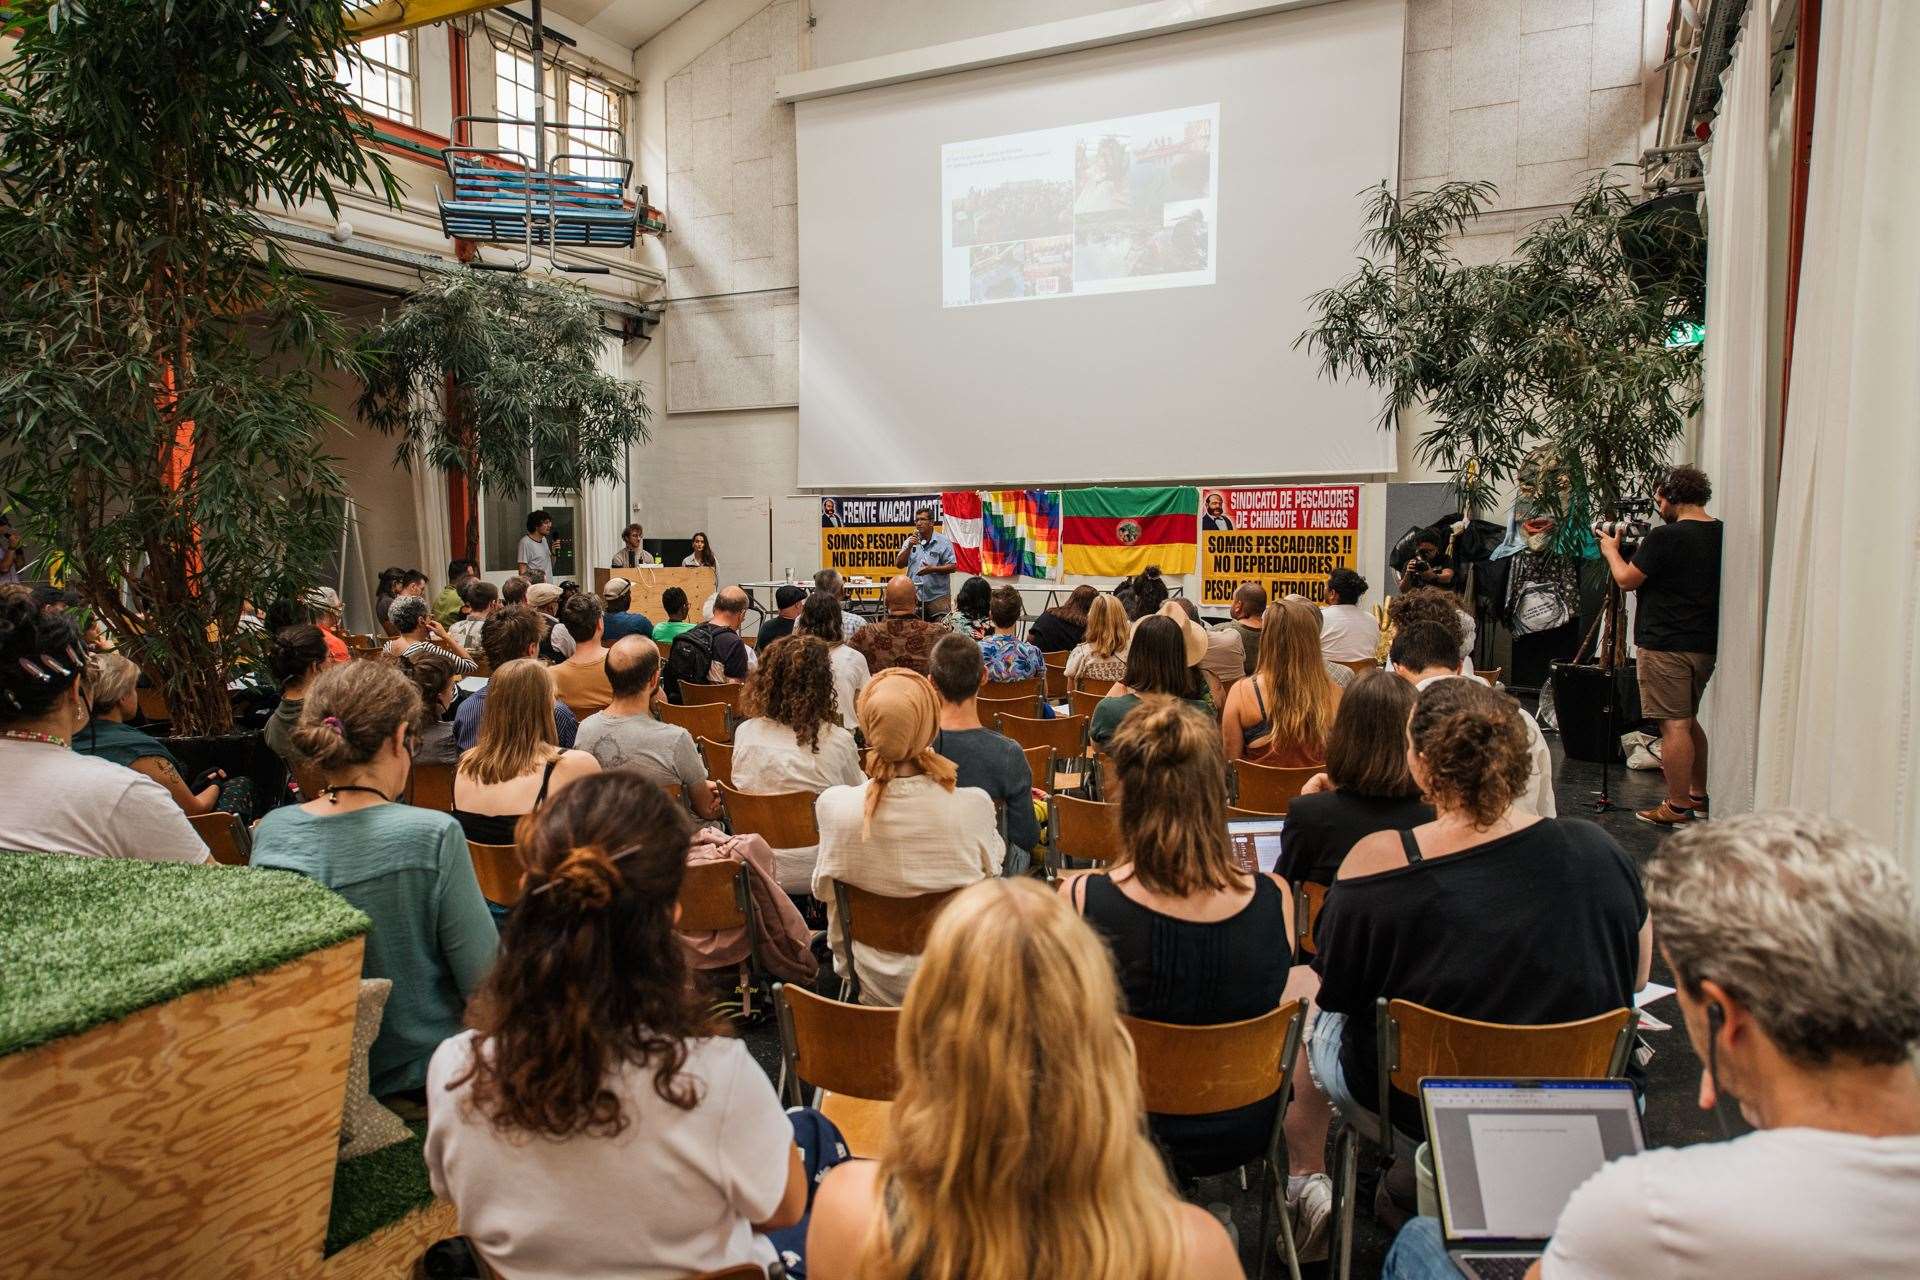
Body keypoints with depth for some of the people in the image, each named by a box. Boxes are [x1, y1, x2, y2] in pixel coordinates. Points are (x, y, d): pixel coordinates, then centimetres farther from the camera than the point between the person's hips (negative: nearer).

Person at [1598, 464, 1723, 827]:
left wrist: (1611, 549, 7)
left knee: (1673, 725, -2)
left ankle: (1678, 808, 4)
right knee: (1689, 720, 21)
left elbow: (1627, 579, -10)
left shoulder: (1665, 536, -17)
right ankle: (1698, 797, 30)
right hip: (1706, 644, 8)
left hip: (1666, 646, -8)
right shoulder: (1722, 535, 8)